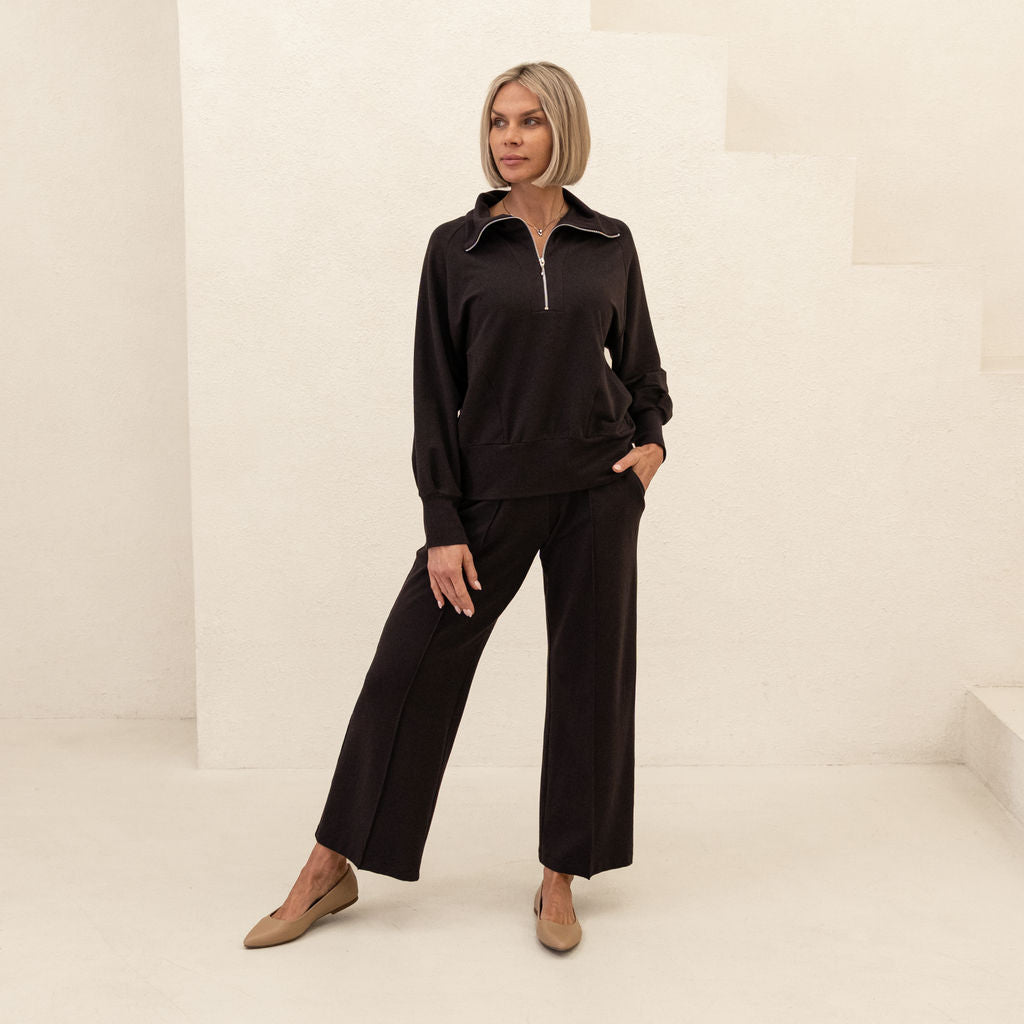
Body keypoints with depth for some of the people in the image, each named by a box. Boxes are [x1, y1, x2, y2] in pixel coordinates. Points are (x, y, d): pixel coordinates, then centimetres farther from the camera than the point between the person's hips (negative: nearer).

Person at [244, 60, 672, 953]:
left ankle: (560, 880, 21)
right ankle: (330, 870, 15)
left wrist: (652, 438, -3)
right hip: (494, 489, -1)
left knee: (588, 676, 5)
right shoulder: (456, 247, 0)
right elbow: (436, 395, -2)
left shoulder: (609, 243, 5)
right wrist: (443, 527, -7)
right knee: (412, 668, 0)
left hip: (597, 488, 2)